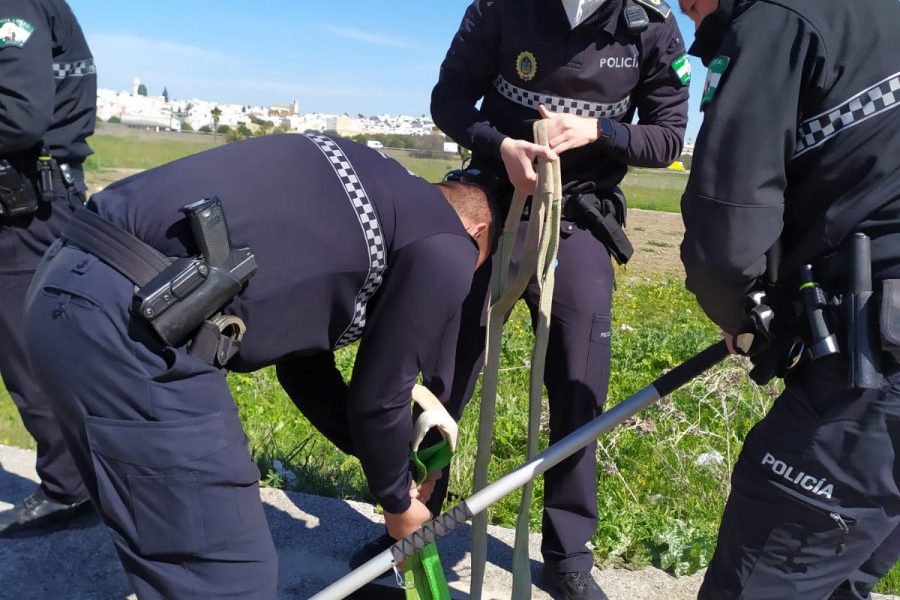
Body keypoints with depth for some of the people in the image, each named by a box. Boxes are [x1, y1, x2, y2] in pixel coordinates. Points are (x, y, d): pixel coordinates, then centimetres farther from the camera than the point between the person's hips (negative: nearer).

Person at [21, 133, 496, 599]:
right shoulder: (443, 248, 1)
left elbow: (300, 358, 27)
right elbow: (376, 398, 5)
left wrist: (385, 462, 34)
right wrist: (398, 502, 25)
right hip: (132, 321, -10)